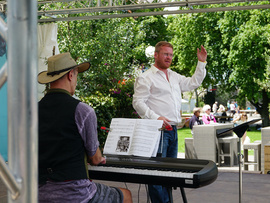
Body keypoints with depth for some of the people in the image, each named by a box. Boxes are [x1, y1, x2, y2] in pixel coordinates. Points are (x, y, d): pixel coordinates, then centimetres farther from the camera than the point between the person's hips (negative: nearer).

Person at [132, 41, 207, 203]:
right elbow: (138, 102, -11)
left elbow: (194, 83, 28)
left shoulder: (175, 77, 20)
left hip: (173, 129, 8)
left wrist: (202, 63, 19)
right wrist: (156, 117, -21)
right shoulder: (146, 78, -4)